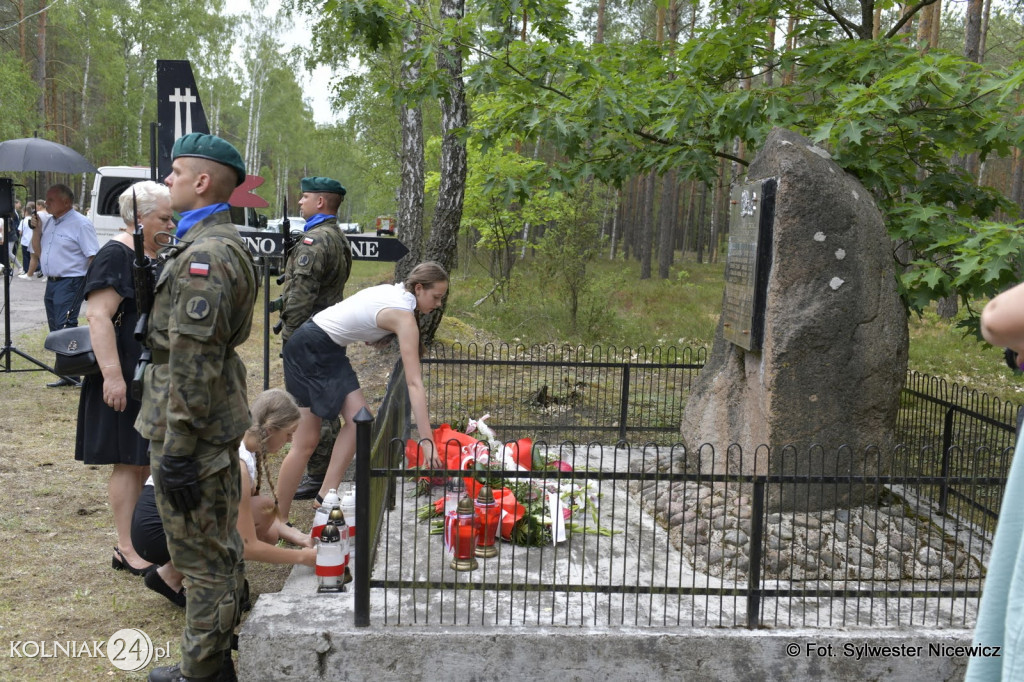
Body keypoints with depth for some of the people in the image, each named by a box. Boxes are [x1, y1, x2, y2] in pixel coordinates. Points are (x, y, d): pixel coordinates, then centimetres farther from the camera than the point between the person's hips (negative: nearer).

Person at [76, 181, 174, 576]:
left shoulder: (156, 256, 14)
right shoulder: (116, 256, -14)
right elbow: (98, 316, -22)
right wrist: (112, 375, -28)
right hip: (128, 379, -8)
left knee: (147, 459, 13)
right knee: (128, 462, -1)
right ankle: (126, 549, 7)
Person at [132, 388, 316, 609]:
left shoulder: (238, 441, 1)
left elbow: (248, 509, 11)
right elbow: (247, 547, -21)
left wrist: (294, 536, 2)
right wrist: (302, 557, -10)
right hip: (156, 530, -9)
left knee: (267, 534, 0)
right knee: (262, 510, -20)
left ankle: (172, 573, 8)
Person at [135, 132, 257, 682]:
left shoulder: (204, 255, -22)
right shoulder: (226, 244, 13)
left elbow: (193, 363, -25)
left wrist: (177, 450, -22)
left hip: (192, 430, -11)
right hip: (220, 422, 11)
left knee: (203, 557, 2)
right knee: (220, 547, 22)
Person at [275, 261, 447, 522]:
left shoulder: (394, 292, 4)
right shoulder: (404, 316, -22)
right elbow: (414, 383, -28)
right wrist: (427, 441, -31)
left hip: (329, 351, 9)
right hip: (308, 350, -9)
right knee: (306, 442, -4)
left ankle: (326, 495, 0)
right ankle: (279, 521, 7)